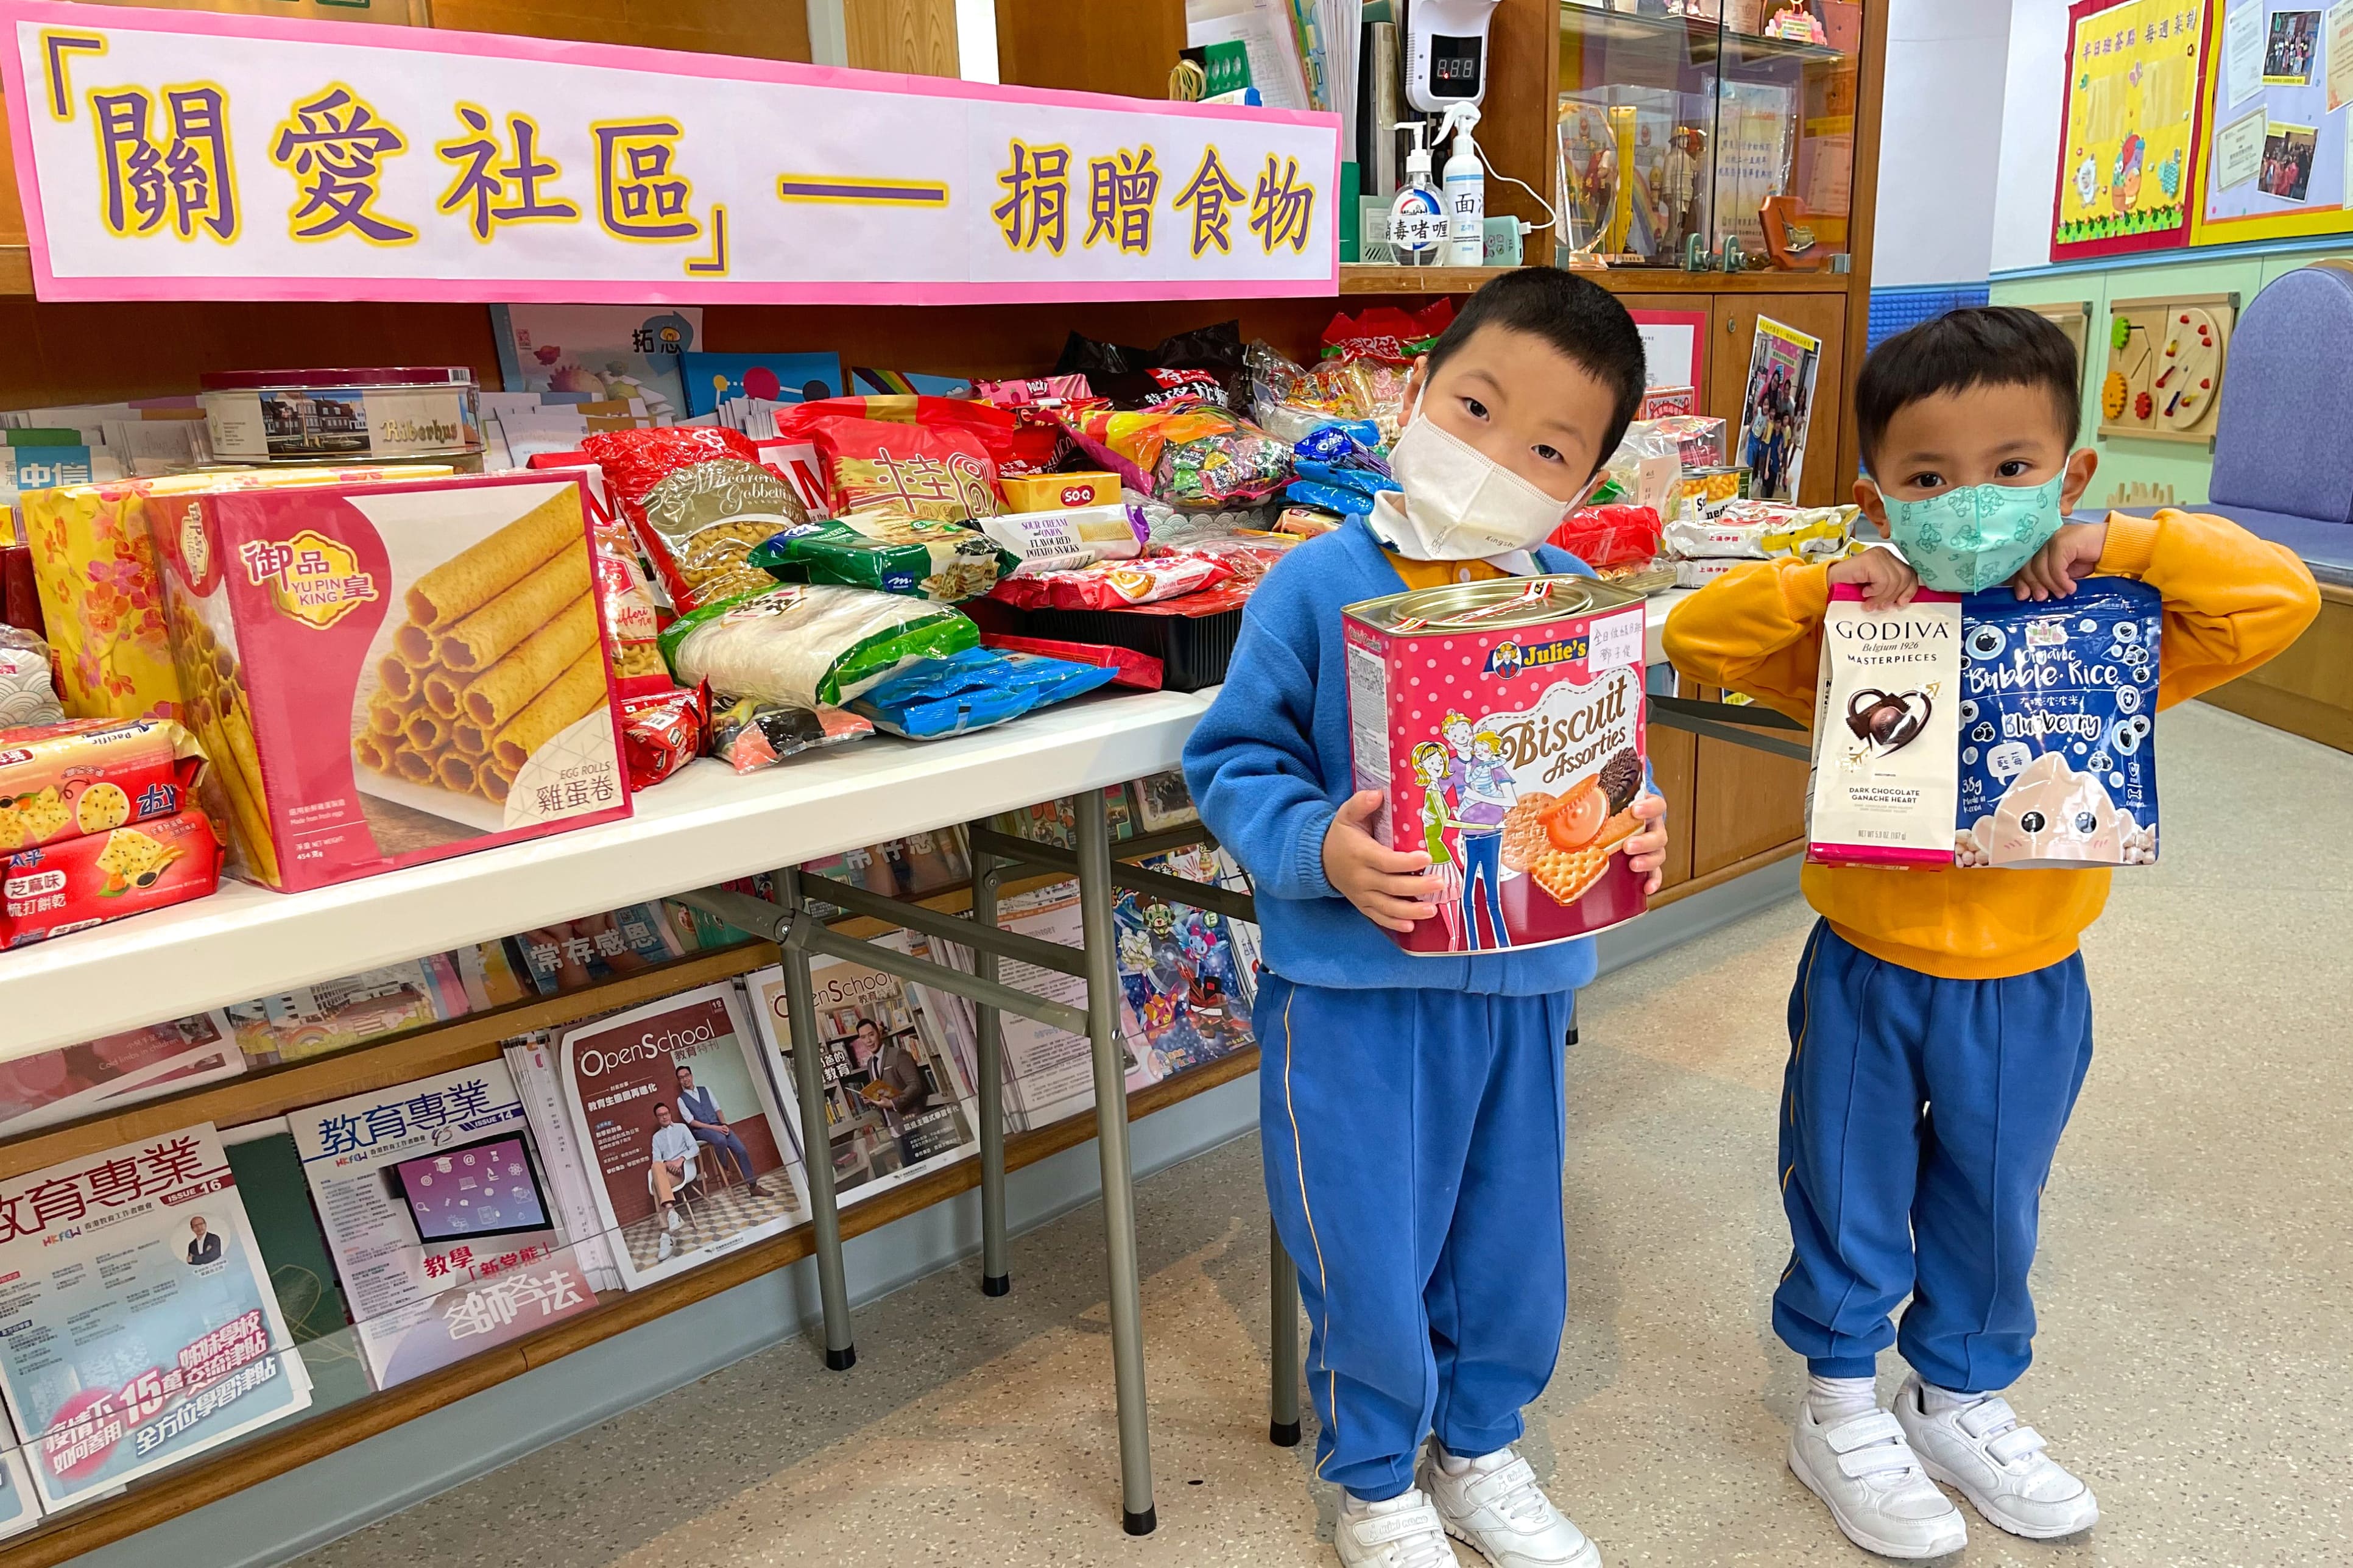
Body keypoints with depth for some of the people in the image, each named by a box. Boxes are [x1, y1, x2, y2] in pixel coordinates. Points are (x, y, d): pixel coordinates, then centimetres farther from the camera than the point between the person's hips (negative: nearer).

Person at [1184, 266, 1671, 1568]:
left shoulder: (1577, 601, -1)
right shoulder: (1316, 588, -13)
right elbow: (1233, 759, -10)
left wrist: (1634, 829, -11)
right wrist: (1319, 848, -26)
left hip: (1523, 982, 4)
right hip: (1355, 986, -4)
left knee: (1511, 1242, 20)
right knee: (1369, 1256, 10)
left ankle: (1479, 1449, 48)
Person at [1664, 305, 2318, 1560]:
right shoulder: (1853, 635, -10)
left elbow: (2282, 597, -13)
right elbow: (1695, 637, -13)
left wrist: (2123, 547, -21)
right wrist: (1821, 585, -24)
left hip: (2026, 990, 2)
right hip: (1864, 979, -1)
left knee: (1991, 1208, 20)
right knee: (1848, 1205, 14)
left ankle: (1961, 1398, 44)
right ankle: (1839, 1411, 35)